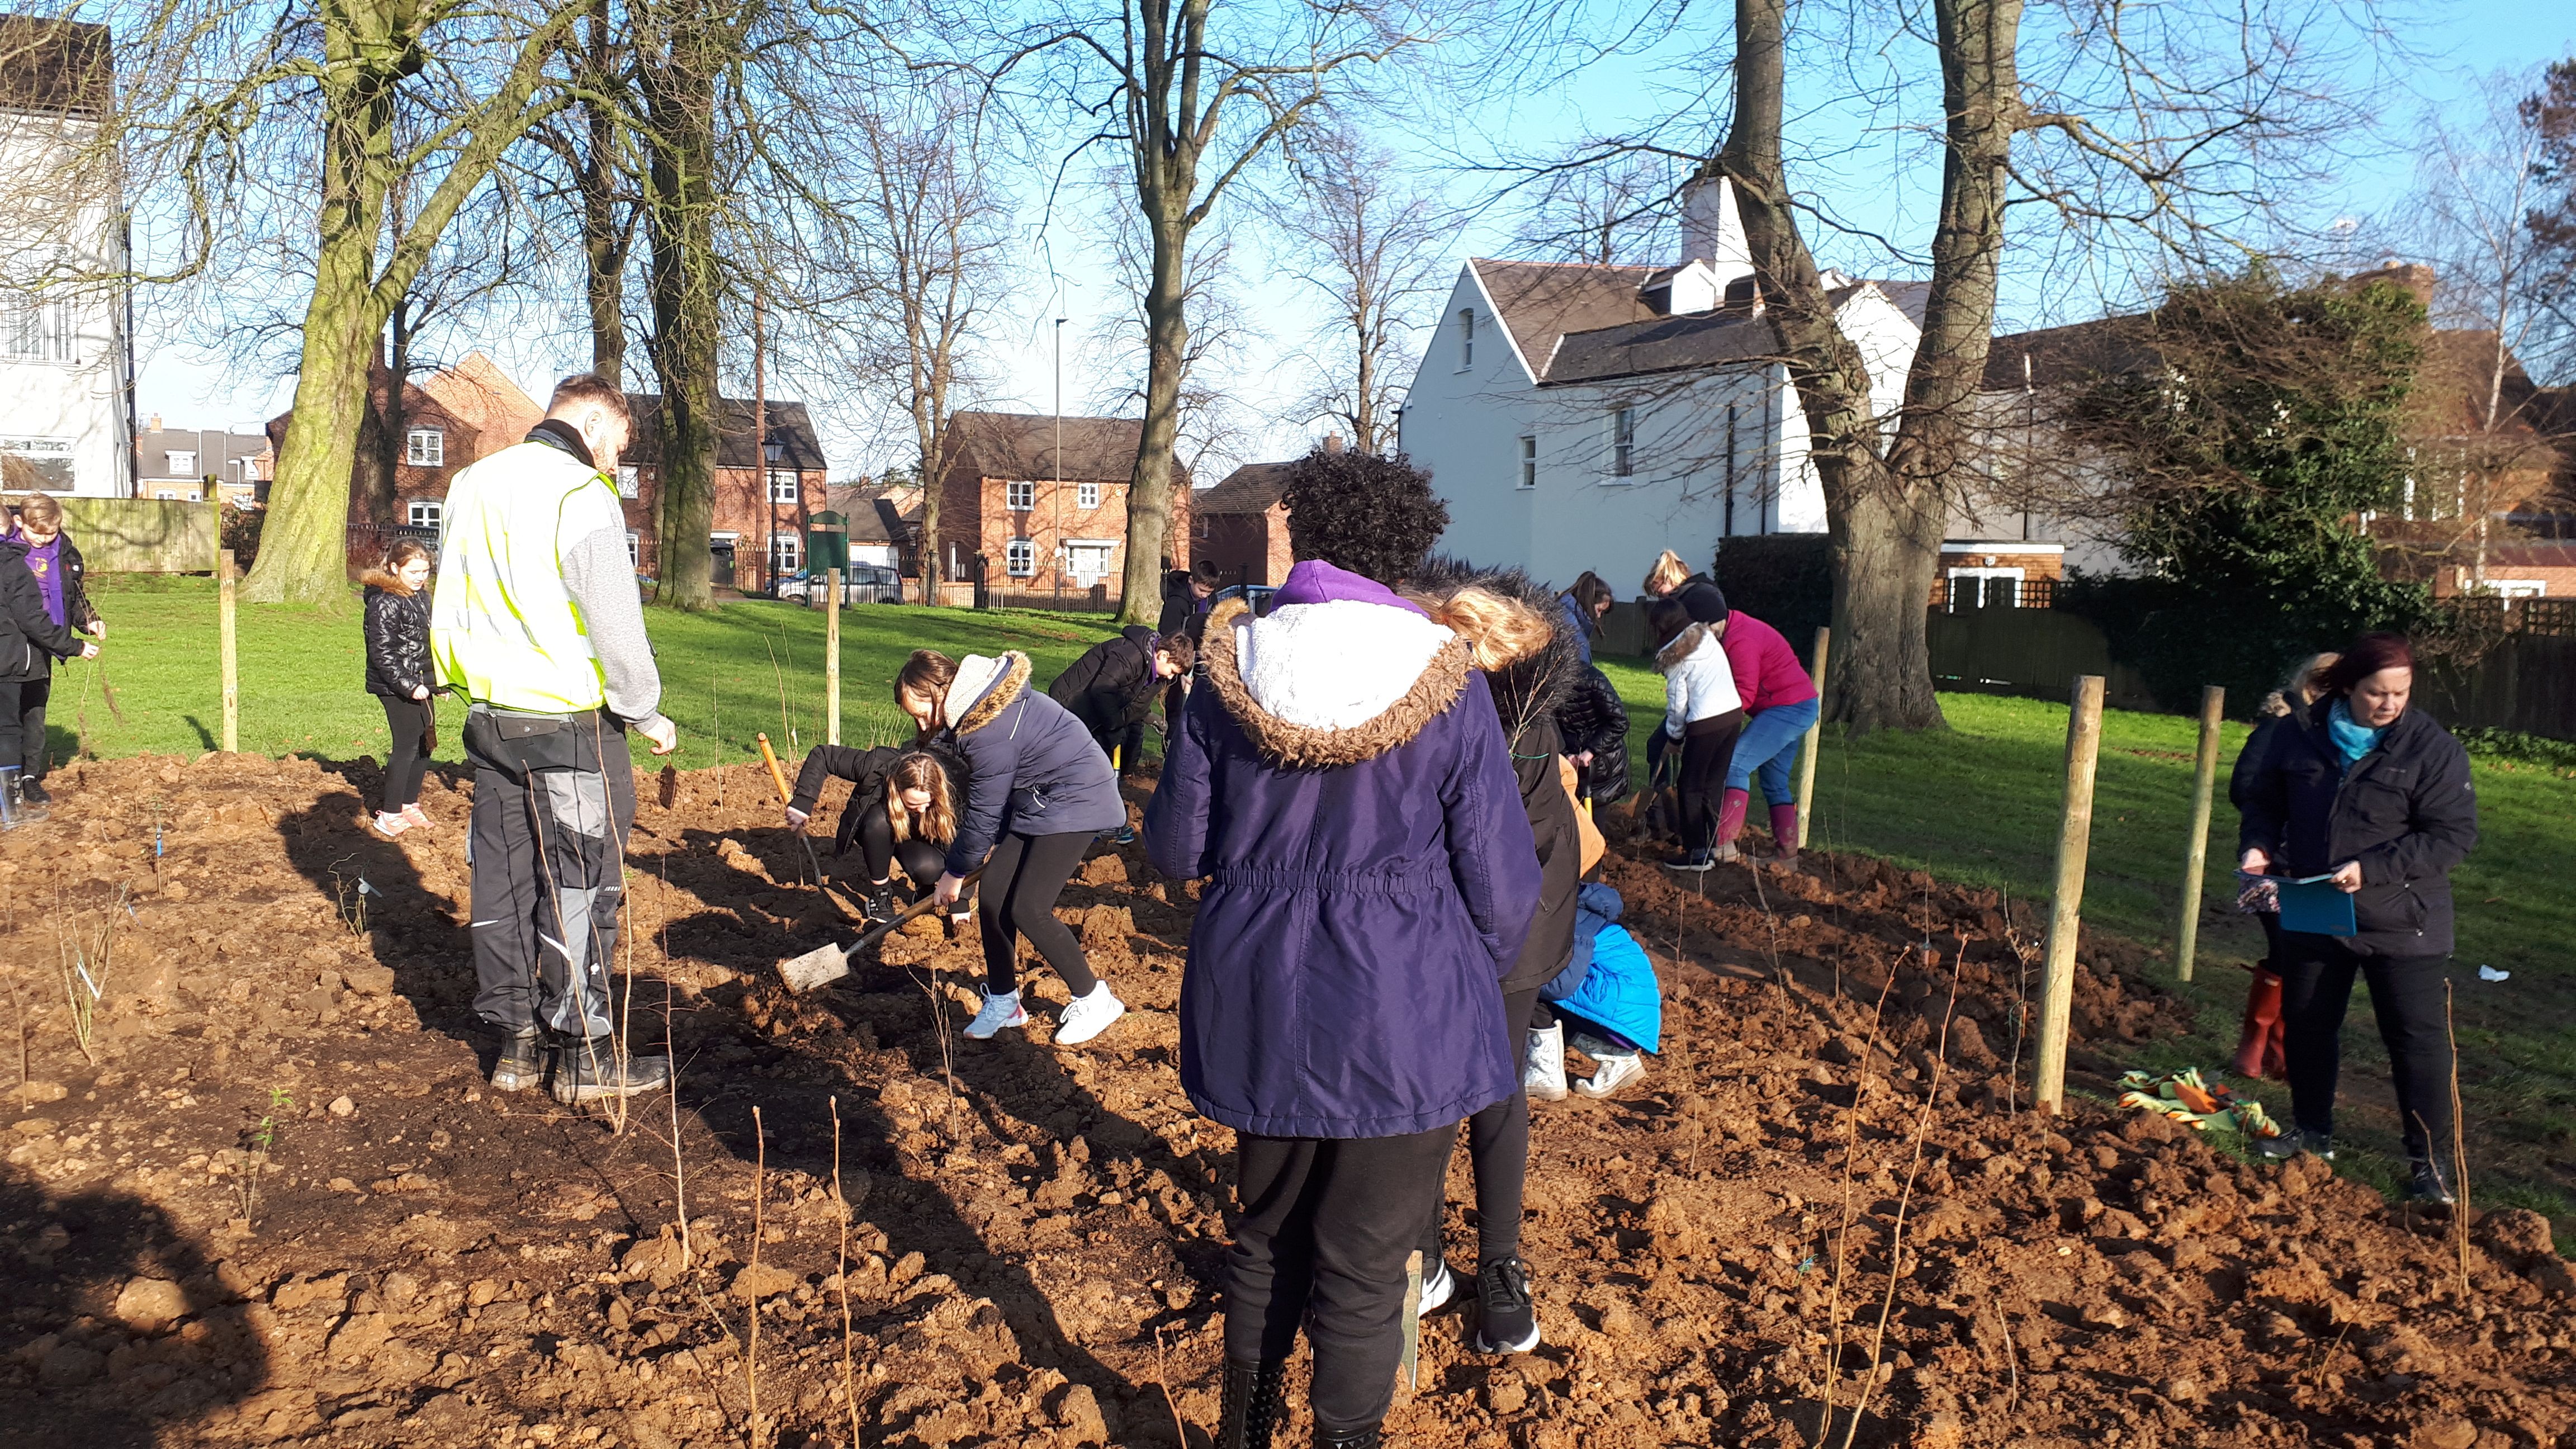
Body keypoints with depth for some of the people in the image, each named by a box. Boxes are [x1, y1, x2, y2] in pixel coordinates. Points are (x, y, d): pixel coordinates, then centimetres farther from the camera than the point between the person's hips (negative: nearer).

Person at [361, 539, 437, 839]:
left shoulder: (422, 598, 12)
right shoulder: (385, 603, -16)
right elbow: (382, 653, -19)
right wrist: (409, 686, -22)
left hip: (419, 684, 9)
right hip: (395, 686, -9)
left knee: (425, 743, 12)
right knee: (407, 746, -8)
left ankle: (409, 805, 25)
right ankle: (390, 815, 0)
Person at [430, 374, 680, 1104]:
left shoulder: (471, 485, 11)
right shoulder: (582, 497, -14)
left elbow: (451, 601, 16)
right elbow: (616, 626, -16)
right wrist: (649, 716, -4)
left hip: (489, 717, 7)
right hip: (571, 724, -7)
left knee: (503, 879, 12)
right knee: (579, 887, 1)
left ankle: (515, 1043, 21)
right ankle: (584, 1056, 9)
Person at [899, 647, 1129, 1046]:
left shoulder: (992, 733, -30)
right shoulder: (976, 704, -1)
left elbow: (983, 814, -18)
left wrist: (955, 873, -4)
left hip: (1075, 801, -10)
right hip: (1034, 800, 10)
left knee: (1028, 909, -14)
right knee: (992, 896, 3)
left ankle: (1095, 999, 3)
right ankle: (1002, 1002, 19)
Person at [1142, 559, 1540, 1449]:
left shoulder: (1230, 682, -3)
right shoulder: (1448, 690, -10)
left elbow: (1174, 850, 6)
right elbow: (1502, 886, -7)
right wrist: (1470, 993, 11)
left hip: (1259, 1011, 4)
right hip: (1405, 1020, -4)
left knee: (1268, 1231, 24)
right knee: (1365, 1268, 10)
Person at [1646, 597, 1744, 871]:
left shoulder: (1675, 658, -6)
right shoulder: (1709, 636, 10)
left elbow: (1678, 705, -4)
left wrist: (1673, 738, 11)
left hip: (1706, 723, -6)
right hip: (1734, 714, 7)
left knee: (1690, 787, 6)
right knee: (1711, 785, 15)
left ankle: (1697, 853, 5)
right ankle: (1712, 847, 16)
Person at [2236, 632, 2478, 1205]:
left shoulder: (2433, 747, -13)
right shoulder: (2301, 733, -2)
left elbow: (2452, 834, -16)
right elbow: (2264, 799, 11)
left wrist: (2372, 869, -24)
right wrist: (2259, 845, -9)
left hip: (2401, 925, -4)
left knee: (2417, 1039, 1)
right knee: (2306, 1024, 16)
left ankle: (2430, 1162, 13)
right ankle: (2312, 1132, 35)